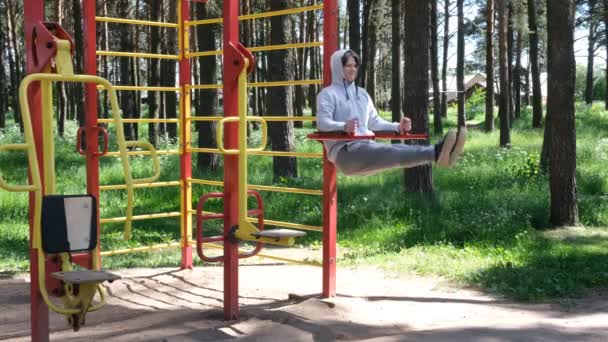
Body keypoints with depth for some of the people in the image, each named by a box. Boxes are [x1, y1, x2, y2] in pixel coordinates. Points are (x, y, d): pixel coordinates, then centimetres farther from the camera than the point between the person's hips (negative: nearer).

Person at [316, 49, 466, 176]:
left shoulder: (362, 93, 25)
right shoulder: (327, 94, 3)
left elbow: (374, 121, 22)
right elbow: (322, 122, -12)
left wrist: (397, 127, 3)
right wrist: (344, 126, -34)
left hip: (366, 146, 7)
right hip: (343, 151, -7)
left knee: (397, 148, -26)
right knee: (386, 152, -34)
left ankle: (437, 153, -53)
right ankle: (435, 153, -59)